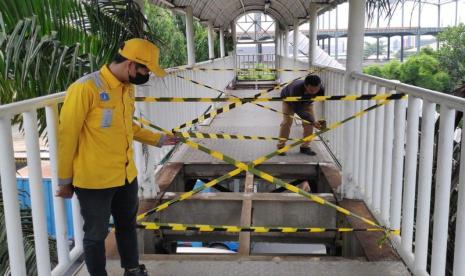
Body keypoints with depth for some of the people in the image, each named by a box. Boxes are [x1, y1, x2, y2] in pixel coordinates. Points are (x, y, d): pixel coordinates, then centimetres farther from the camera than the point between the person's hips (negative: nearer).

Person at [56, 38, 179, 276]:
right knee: (96, 234, 11)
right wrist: (64, 181, -8)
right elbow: (67, 137, -14)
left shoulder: (128, 88, 4)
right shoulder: (85, 88, -20)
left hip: (126, 175, 8)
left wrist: (157, 139, 17)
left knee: (128, 225, 23)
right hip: (94, 180, -7)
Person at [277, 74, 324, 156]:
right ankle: (281, 146, 0)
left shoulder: (321, 89, -37)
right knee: (287, 122, -14)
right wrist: (312, 121, -46)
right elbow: (297, 109, -40)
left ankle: (305, 147, 5)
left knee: (309, 123, -9)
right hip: (289, 100, -3)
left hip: (307, 102, 3)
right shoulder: (296, 88, -47)